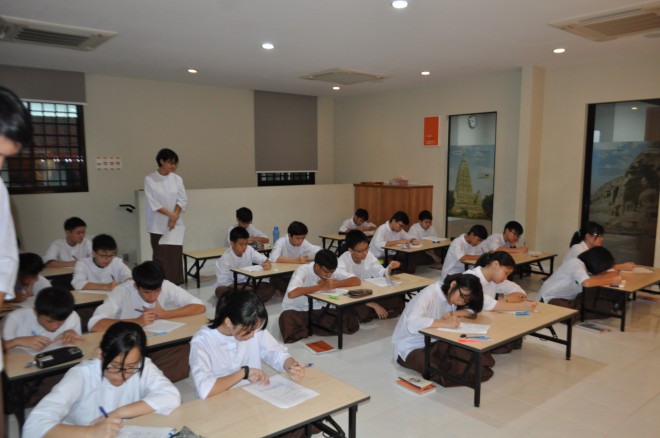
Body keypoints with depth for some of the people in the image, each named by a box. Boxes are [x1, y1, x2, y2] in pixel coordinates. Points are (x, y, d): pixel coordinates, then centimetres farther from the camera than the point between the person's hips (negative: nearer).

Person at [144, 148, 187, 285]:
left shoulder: (177, 179, 4)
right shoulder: (149, 179, -6)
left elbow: (182, 200, 1)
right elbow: (152, 203, -10)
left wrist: (174, 217, -12)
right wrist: (170, 214, -17)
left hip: (176, 224, 3)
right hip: (158, 226, -3)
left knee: (176, 256, 6)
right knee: (161, 258, 0)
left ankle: (175, 284, 16)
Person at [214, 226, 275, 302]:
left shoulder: (249, 250, -8)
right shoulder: (225, 259, -18)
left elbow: (263, 259, -3)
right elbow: (223, 282, -18)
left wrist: (267, 263, -29)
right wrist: (243, 288, -27)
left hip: (246, 285, 4)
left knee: (270, 288, -17)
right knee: (220, 291, -36)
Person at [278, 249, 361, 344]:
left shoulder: (333, 271, -9)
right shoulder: (303, 270, -24)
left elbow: (356, 281, -13)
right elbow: (291, 293, -41)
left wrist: (335, 284, -26)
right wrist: (321, 286, -36)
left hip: (317, 310, 5)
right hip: (296, 311, -4)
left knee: (351, 320, -15)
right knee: (287, 318, -39)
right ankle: (309, 328, -9)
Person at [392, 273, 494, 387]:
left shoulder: (450, 295, -2)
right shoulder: (428, 294, -25)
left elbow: (473, 310, -3)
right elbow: (412, 324, -40)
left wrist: (454, 313, -19)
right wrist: (445, 323, -43)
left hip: (431, 343, 7)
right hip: (409, 348, -7)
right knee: (443, 369, -32)